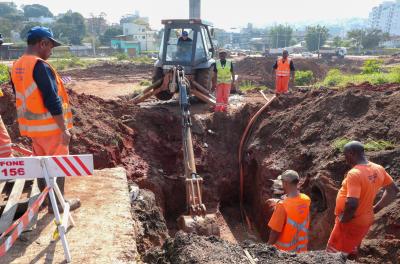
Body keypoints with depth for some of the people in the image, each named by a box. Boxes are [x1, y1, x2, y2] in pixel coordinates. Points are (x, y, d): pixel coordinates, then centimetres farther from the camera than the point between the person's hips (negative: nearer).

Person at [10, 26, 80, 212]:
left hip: (32, 125, 8)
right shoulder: (40, 66, -20)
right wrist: (64, 129, -18)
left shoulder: (16, 67, 7)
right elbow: (52, 102, -23)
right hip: (50, 126, -8)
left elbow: (22, 98, 15)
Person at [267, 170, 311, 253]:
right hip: (301, 249, 6)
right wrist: (278, 202, 22)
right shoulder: (306, 200, -9)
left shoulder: (282, 205, -29)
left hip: (285, 251, -5)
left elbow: (275, 232, -21)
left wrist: (269, 246, -5)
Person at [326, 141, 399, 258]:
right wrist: (375, 208, 12)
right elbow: (393, 190, 12)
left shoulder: (354, 173, -28)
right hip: (365, 220, 8)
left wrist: (343, 219, -18)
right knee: (350, 254, 24)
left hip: (351, 223, -8)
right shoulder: (378, 169, -2)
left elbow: (352, 203, -36)